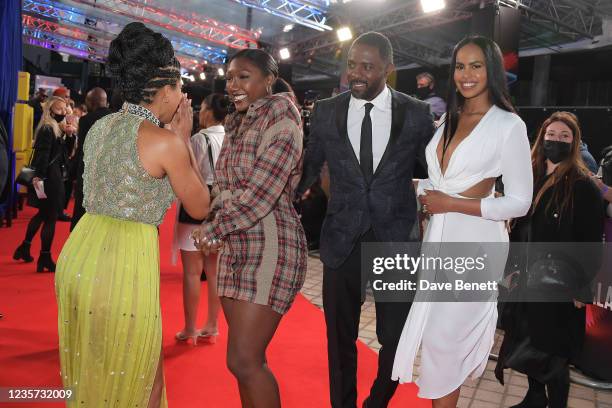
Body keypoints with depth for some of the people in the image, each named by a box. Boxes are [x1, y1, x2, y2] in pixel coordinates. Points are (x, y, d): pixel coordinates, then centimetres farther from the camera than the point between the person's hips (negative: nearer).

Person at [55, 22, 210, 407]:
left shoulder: (100, 126, 9)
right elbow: (200, 207, -1)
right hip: (125, 262, -8)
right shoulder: (165, 140, -13)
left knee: (88, 372, 26)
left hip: (79, 255, 8)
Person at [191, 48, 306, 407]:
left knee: (244, 360, -7)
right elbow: (226, 188, 15)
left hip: (270, 246, -8)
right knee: (246, 357, 13)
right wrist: (217, 231, -3)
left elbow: (262, 194, -18)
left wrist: (213, 230, -9)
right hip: (236, 247, 8)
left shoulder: (280, 121, -10)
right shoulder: (236, 125, 14)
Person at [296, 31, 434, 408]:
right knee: (340, 337, 15)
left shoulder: (416, 113, -3)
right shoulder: (326, 112, 0)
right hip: (342, 241, 1)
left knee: (396, 338, 13)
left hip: (396, 240, 0)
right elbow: (310, 167, 7)